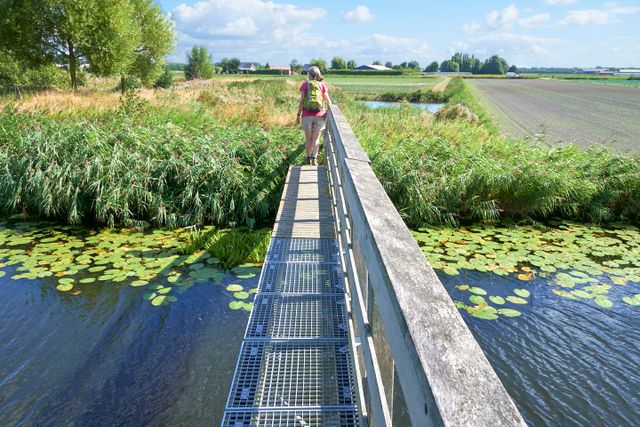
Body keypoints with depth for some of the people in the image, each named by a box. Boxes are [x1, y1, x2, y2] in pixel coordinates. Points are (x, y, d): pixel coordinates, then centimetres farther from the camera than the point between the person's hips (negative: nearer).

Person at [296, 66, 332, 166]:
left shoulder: (304, 84, 3)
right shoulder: (322, 85, 6)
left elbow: (301, 101, -2)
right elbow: (328, 101, 8)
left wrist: (299, 115, 2)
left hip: (307, 115, 0)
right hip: (319, 115, 0)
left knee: (308, 138, 12)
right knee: (316, 139, 6)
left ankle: (308, 158, 20)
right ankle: (314, 158, -8)